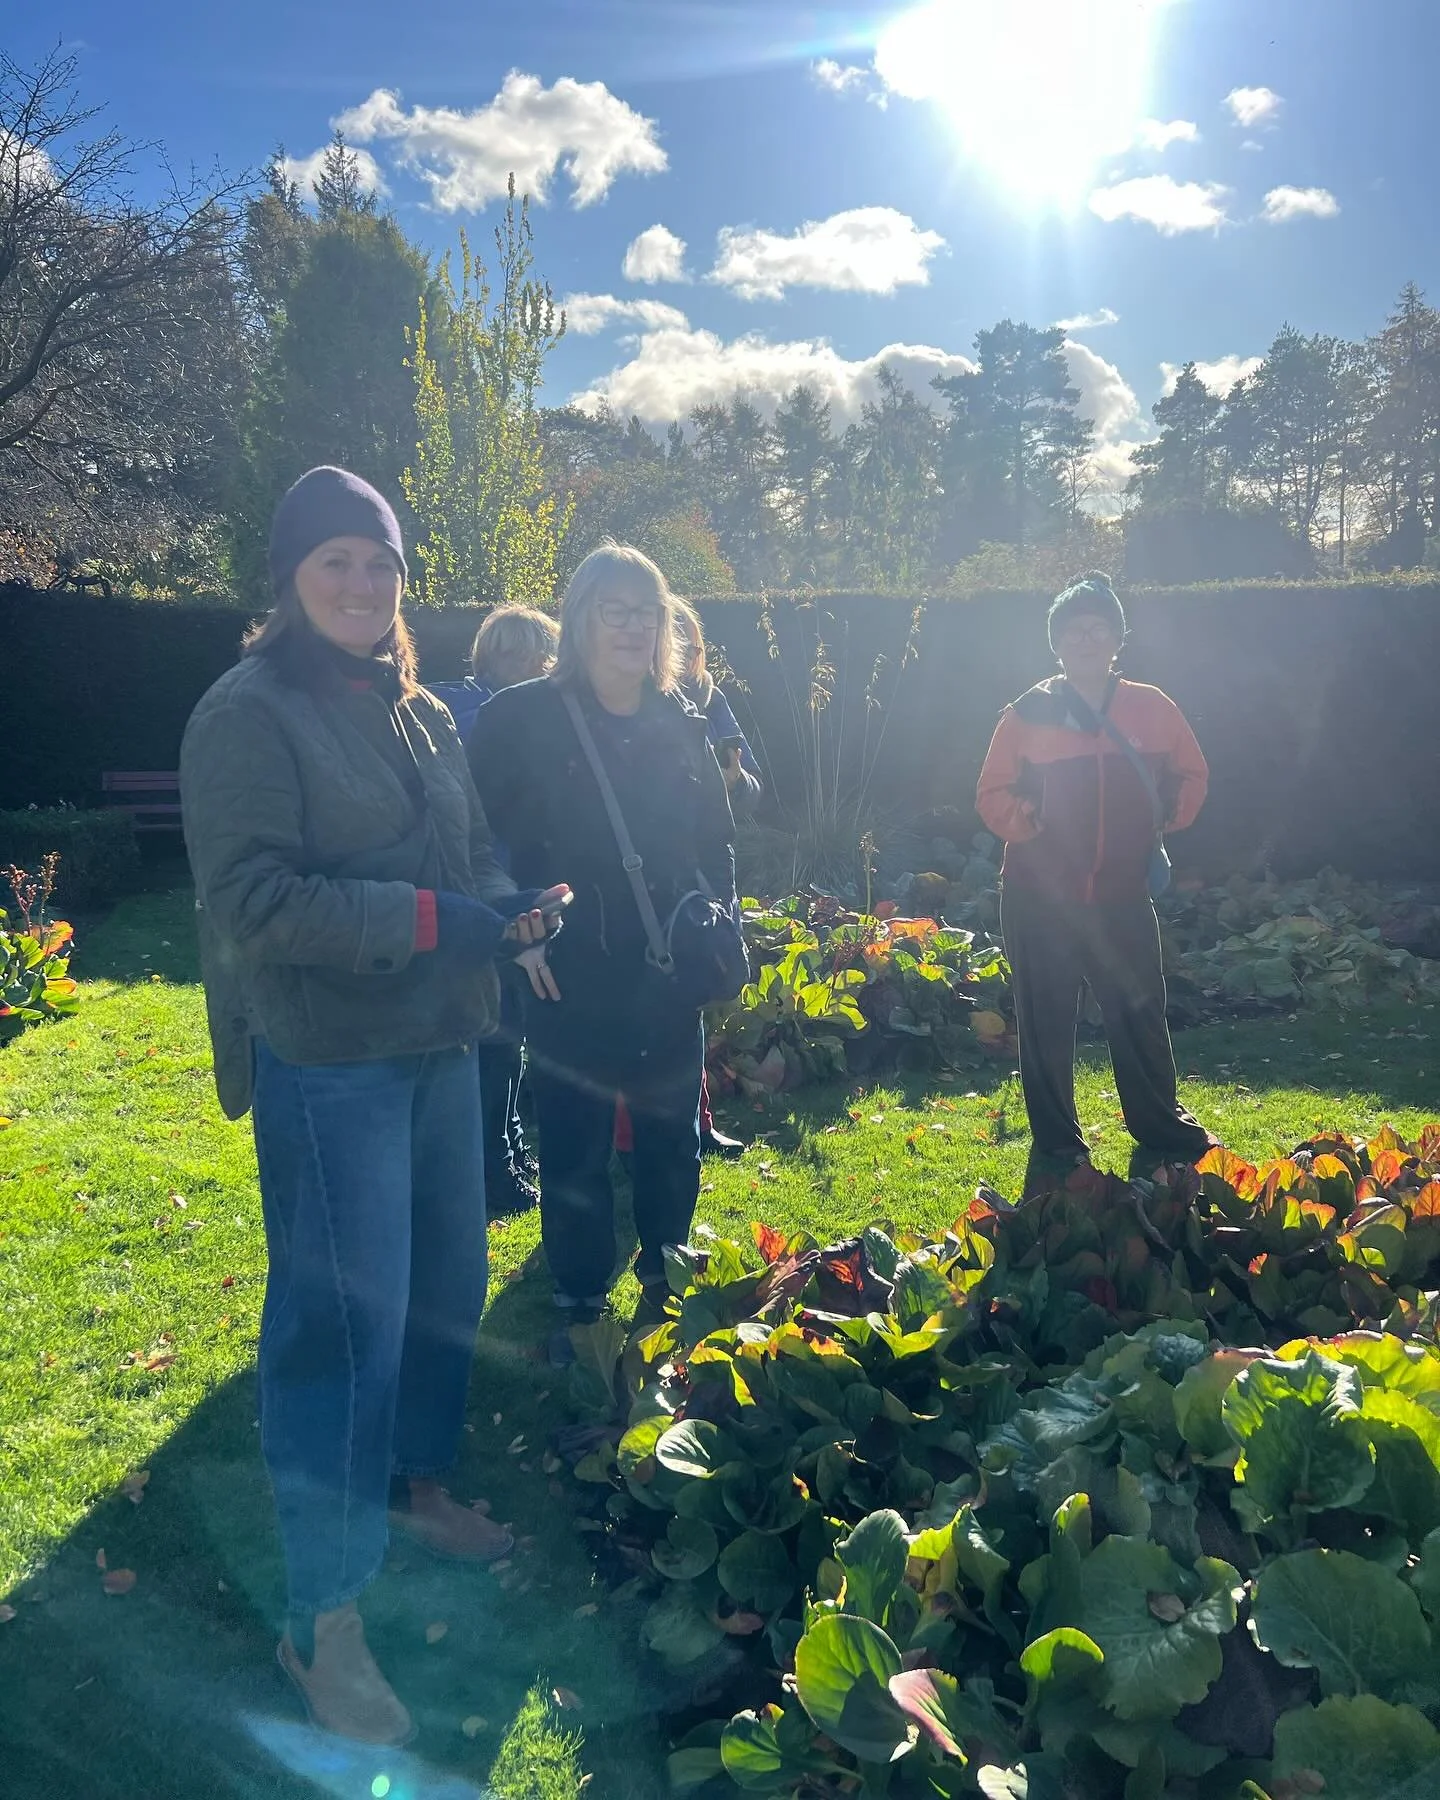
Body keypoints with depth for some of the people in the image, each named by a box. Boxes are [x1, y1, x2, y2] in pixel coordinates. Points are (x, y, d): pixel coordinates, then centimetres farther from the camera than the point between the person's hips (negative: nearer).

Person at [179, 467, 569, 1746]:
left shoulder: (425, 714, 10)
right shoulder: (248, 715, -11)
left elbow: (472, 853, 16)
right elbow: (251, 899, -19)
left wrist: (510, 911, -6)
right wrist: (430, 919, -24)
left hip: (441, 1044, 8)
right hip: (328, 1065, -7)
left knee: (446, 1284, 18)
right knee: (346, 1322, -2)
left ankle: (416, 1482, 43)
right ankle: (322, 1617, 15)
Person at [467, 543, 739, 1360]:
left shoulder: (681, 724, 4)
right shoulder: (520, 720, -8)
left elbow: (718, 842, 11)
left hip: (670, 976, 4)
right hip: (570, 978, -3)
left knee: (672, 1137, 16)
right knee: (574, 1147, 7)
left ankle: (667, 1282, 36)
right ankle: (579, 1304, 26)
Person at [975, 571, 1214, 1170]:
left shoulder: (1153, 709, 2)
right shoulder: (1026, 715, -3)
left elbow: (1190, 774, 16)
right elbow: (992, 795, 1)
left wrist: (1165, 818, 1)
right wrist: (1026, 822, -17)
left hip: (1123, 897, 2)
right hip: (1039, 900, -1)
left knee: (1139, 1012, 12)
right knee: (1046, 1021, 6)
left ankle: (1160, 1120, 31)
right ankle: (1056, 1137, 21)